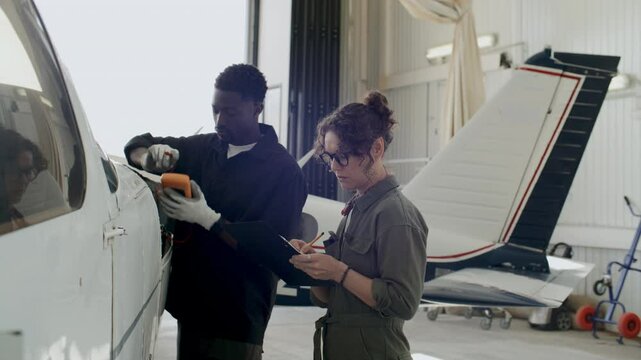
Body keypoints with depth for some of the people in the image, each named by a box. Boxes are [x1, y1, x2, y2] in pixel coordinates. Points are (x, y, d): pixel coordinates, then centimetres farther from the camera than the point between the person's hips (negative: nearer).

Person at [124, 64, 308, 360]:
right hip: (190, 306, 6)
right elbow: (138, 145, 15)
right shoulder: (205, 147, 5)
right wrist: (148, 157, -9)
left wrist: (208, 218, -23)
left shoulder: (283, 171, -11)